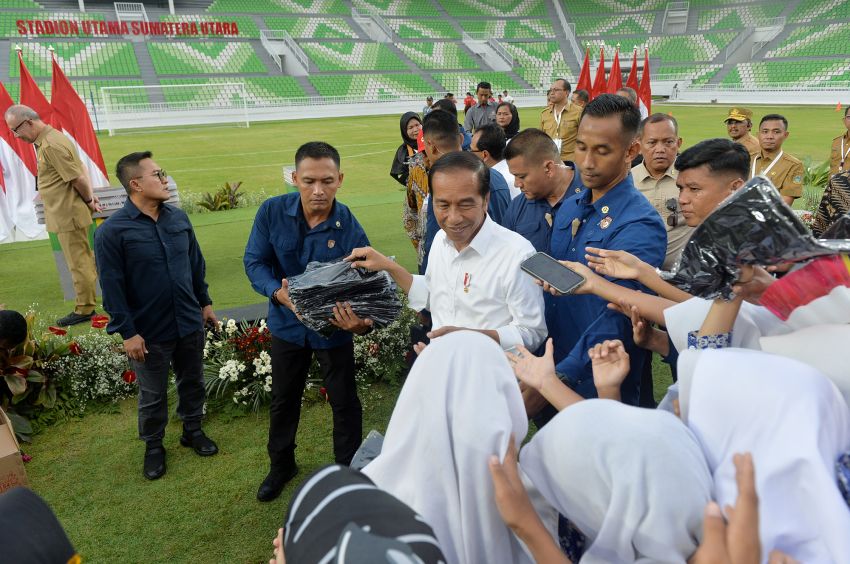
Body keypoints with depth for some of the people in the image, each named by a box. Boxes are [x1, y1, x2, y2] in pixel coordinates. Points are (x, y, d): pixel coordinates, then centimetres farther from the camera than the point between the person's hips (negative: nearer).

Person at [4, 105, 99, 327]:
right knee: (85, 259, 16)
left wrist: (89, 201, -6)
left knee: (79, 263, 0)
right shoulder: (50, 138, 11)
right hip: (67, 214, 10)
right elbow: (79, 174, 13)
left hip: (68, 215, -10)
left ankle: (84, 310, 10)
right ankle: (88, 302, 27)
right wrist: (90, 197, 8)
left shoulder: (51, 146, -20)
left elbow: (78, 178, -21)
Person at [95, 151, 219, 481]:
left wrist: (205, 303, 13)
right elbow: (112, 288, -14)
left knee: (192, 383, 20)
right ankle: (153, 445, 36)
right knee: (153, 396, 14)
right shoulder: (112, 231, -16)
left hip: (189, 324, 4)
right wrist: (127, 332, -14)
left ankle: (193, 430, 42)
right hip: (149, 332, -4)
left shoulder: (178, 217, -1)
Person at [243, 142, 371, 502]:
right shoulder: (272, 212, -18)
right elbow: (255, 261, -13)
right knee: (283, 400, 22)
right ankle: (281, 466, 46)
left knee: (345, 403, 12)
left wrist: (362, 321, -46)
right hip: (288, 325, 3)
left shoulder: (350, 228, -24)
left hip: (333, 329, -2)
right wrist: (279, 293, -33)